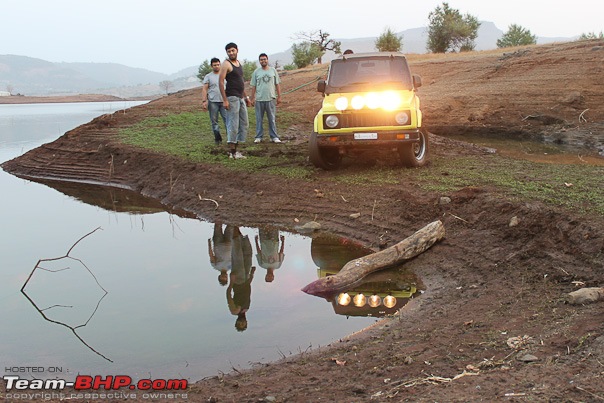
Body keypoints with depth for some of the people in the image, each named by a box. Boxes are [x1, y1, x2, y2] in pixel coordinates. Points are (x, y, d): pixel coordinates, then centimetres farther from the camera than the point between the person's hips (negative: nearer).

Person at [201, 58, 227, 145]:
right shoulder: (208, 76, 5)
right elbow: (204, 89, 0)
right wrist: (204, 101, -10)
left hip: (223, 101, 1)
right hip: (213, 102, -1)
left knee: (227, 119, -8)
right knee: (214, 121, 3)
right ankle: (218, 139, 12)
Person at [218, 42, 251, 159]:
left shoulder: (239, 63, 16)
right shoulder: (226, 64, -9)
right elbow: (220, 82, -15)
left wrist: (246, 97, 21)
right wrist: (224, 100, -21)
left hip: (240, 98, 9)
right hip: (232, 98, -9)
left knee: (244, 124, 11)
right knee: (233, 125, -8)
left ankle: (235, 149, 16)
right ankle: (232, 152, -3)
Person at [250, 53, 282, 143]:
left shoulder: (273, 70, 7)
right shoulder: (256, 72, 6)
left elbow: (277, 84, 8)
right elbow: (253, 86, 6)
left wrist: (279, 96, 3)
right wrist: (252, 98, 1)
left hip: (271, 98, 0)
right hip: (259, 99, 0)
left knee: (272, 119, 4)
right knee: (259, 119, 4)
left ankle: (274, 137, 8)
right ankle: (259, 137, 10)